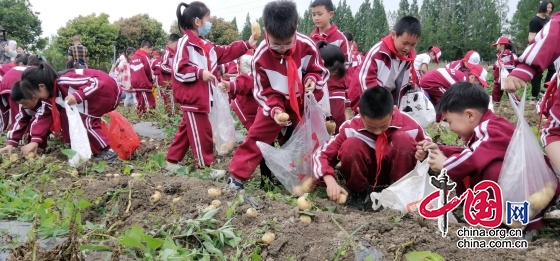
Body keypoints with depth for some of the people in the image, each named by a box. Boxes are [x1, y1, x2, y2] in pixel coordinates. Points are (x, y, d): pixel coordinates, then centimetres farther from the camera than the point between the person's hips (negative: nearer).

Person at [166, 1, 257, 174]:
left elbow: (225, 53, 17)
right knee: (201, 132, -2)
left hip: (201, 97, 10)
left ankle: (172, 161, 27)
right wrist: (200, 73, -25)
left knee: (187, 129, 16)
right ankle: (205, 166, 10)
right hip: (192, 98, -10)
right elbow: (178, 70, -20)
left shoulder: (205, 45, 15)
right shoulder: (185, 43, -14)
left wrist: (247, 45, 15)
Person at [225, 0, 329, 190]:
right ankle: (237, 175, 5)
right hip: (274, 102, -1)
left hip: (303, 101, 1)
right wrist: (274, 109, -29)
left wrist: (312, 80, -26)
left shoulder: (307, 46, -22)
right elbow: (263, 90, -14)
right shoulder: (260, 56, -24)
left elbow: (318, 70, -4)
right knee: (257, 135, -4)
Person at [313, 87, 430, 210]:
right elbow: (321, 154, -16)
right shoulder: (351, 128, -21)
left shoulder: (409, 126, -22)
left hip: (395, 172, 0)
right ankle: (359, 192, -5)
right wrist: (331, 181, -33)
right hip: (367, 175, 1)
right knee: (350, 145, -30)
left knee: (403, 139, -28)